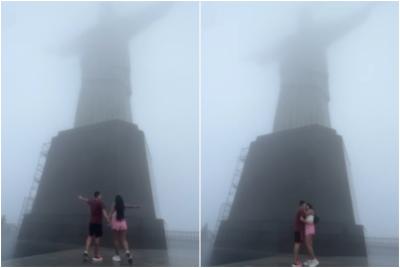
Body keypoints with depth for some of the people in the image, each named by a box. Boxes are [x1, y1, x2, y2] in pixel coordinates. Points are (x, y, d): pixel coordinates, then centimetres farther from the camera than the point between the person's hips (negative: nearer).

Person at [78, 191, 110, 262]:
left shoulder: (91, 201, 7)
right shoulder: (100, 202, -13)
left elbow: (85, 200, 30)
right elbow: (104, 212, -22)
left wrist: (81, 198, 53)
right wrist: (109, 221, -26)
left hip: (91, 222, 6)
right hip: (98, 222, -6)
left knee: (90, 236, 19)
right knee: (97, 238, -1)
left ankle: (86, 251, 5)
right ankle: (96, 256, 3)